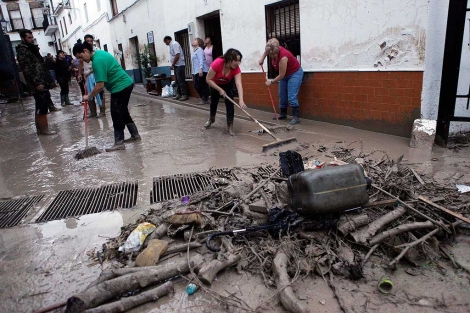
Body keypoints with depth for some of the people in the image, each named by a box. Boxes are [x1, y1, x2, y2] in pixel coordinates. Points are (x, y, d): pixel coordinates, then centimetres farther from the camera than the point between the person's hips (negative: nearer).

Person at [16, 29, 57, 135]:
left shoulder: (33, 49, 21)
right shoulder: (22, 51, -7)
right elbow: (26, 69, -16)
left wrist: (50, 81, 18)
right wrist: (37, 83, -22)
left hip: (43, 83, 9)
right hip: (38, 85, -9)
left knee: (40, 107, 11)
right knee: (42, 107, -8)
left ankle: (40, 128, 17)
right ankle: (44, 129, -3)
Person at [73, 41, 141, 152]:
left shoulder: (97, 60, -21)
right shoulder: (98, 53, 10)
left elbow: (100, 86, -23)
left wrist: (88, 96, -12)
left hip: (120, 87, -10)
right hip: (126, 84, 10)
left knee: (116, 114, -6)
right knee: (123, 111, 18)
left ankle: (119, 143, -2)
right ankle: (135, 134, 28)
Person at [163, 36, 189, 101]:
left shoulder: (174, 44, -13)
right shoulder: (172, 45, 16)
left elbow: (177, 55, -21)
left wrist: (172, 65, -16)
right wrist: (173, 65, 13)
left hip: (179, 65, -10)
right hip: (176, 65, 10)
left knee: (181, 80, -8)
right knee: (177, 81, 12)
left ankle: (185, 95, -3)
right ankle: (179, 94, 18)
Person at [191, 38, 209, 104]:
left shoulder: (199, 50, -4)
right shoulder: (195, 51, 24)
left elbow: (201, 60, -16)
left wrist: (200, 69, -26)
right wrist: (193, 73, 24)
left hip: (202, 71, -10)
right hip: (196, 72, 10)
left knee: (202, 86, -6)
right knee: (196, 86, 9)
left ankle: (205, 100, 1)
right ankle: (203, 99, 17)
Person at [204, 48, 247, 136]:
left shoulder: (236, 68, -33)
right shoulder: (217, 63, -40)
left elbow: (239, 84, -43)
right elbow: (208, 79, -31)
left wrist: (241, 100, -55)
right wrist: (220, 90, -34)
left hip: (228, 84, 1)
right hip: (215, 83, -1)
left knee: (229, 103, -12)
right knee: (214, 101, 15)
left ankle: (230, 126, -2)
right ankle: (211, 119, 43)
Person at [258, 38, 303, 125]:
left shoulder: (283, 57, -35)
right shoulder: (273, 50, -15)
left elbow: (281, 75, -27)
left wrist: (271, 82, -16)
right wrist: (262, 58, 4)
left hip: (295, 73, -8)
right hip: (285, 74, 9)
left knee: (291, 97, -17)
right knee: (282, 95, 10)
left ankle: (296, 117, -15)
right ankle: (283, 114, 22)